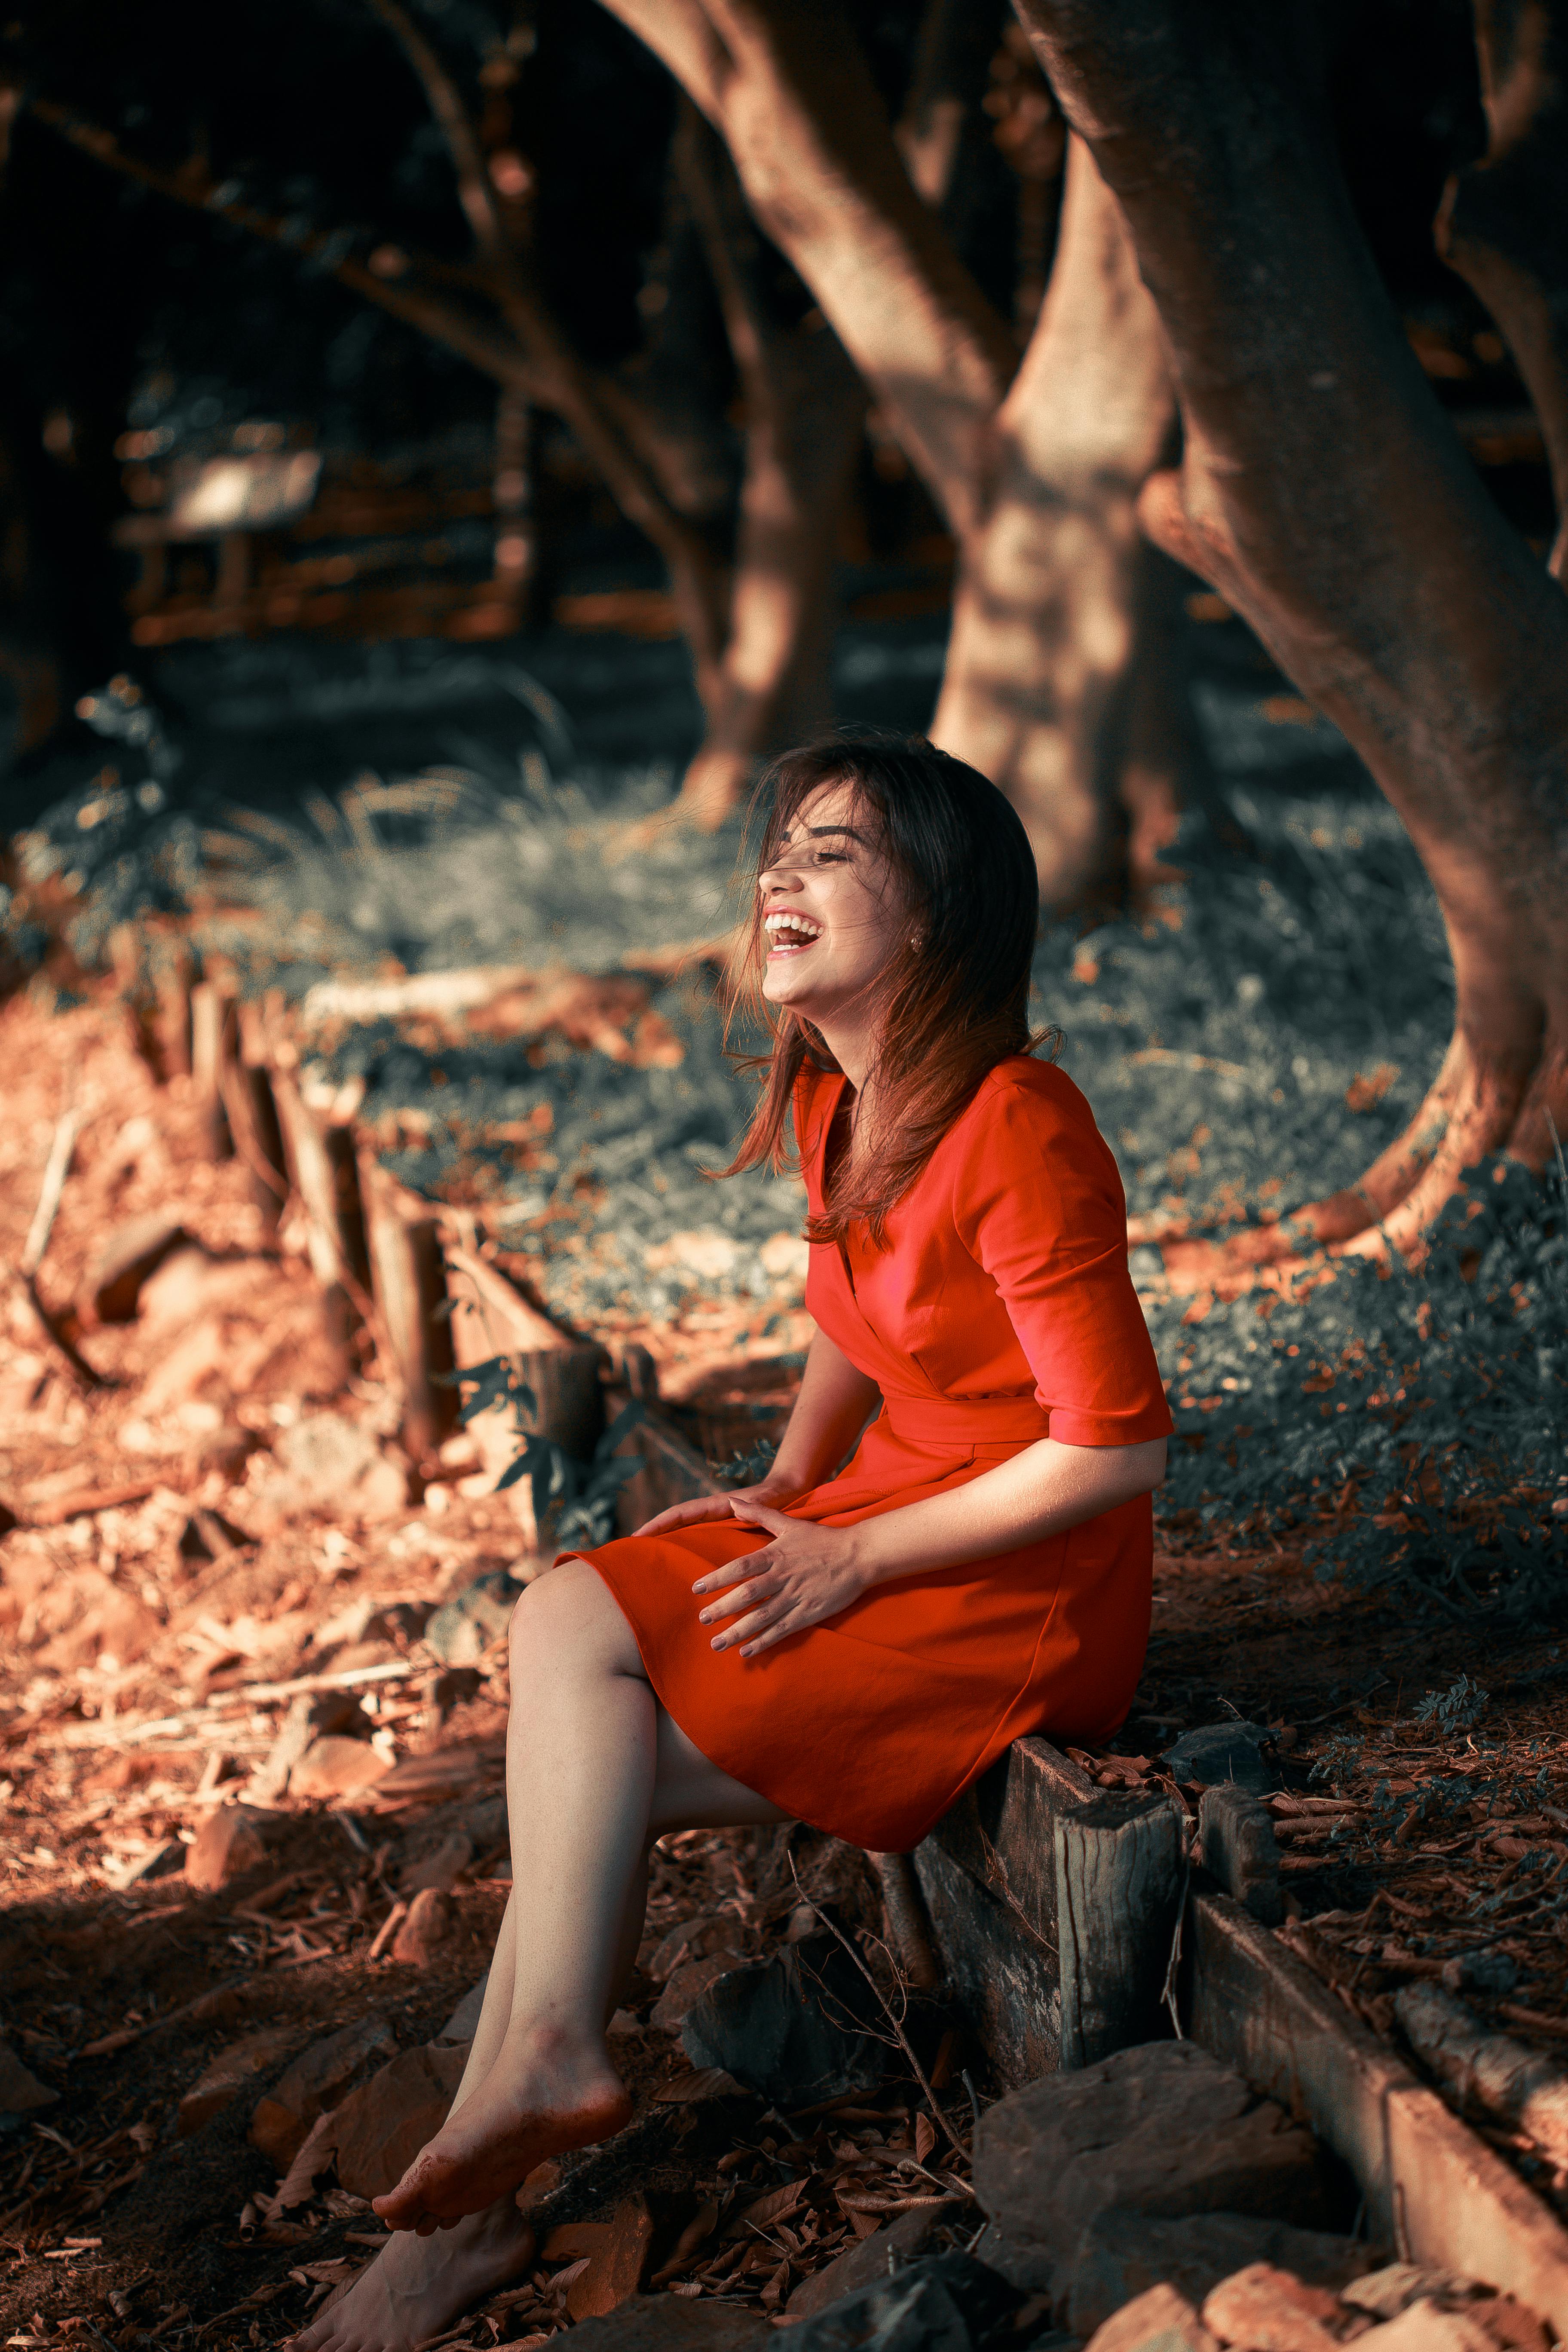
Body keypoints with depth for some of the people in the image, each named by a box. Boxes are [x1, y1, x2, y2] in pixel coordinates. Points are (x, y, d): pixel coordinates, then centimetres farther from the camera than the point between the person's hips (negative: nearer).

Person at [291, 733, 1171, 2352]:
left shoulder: (1014, 1135, -23)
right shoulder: (836, 1106, 5)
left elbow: (1116, 1447, -23)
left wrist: (850, 1557, -17)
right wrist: (787, 1489, 6)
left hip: (1031, 1585, -8)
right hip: (883, 1523, 8)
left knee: (590, 1768, -14)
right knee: (565, 1627, -11)